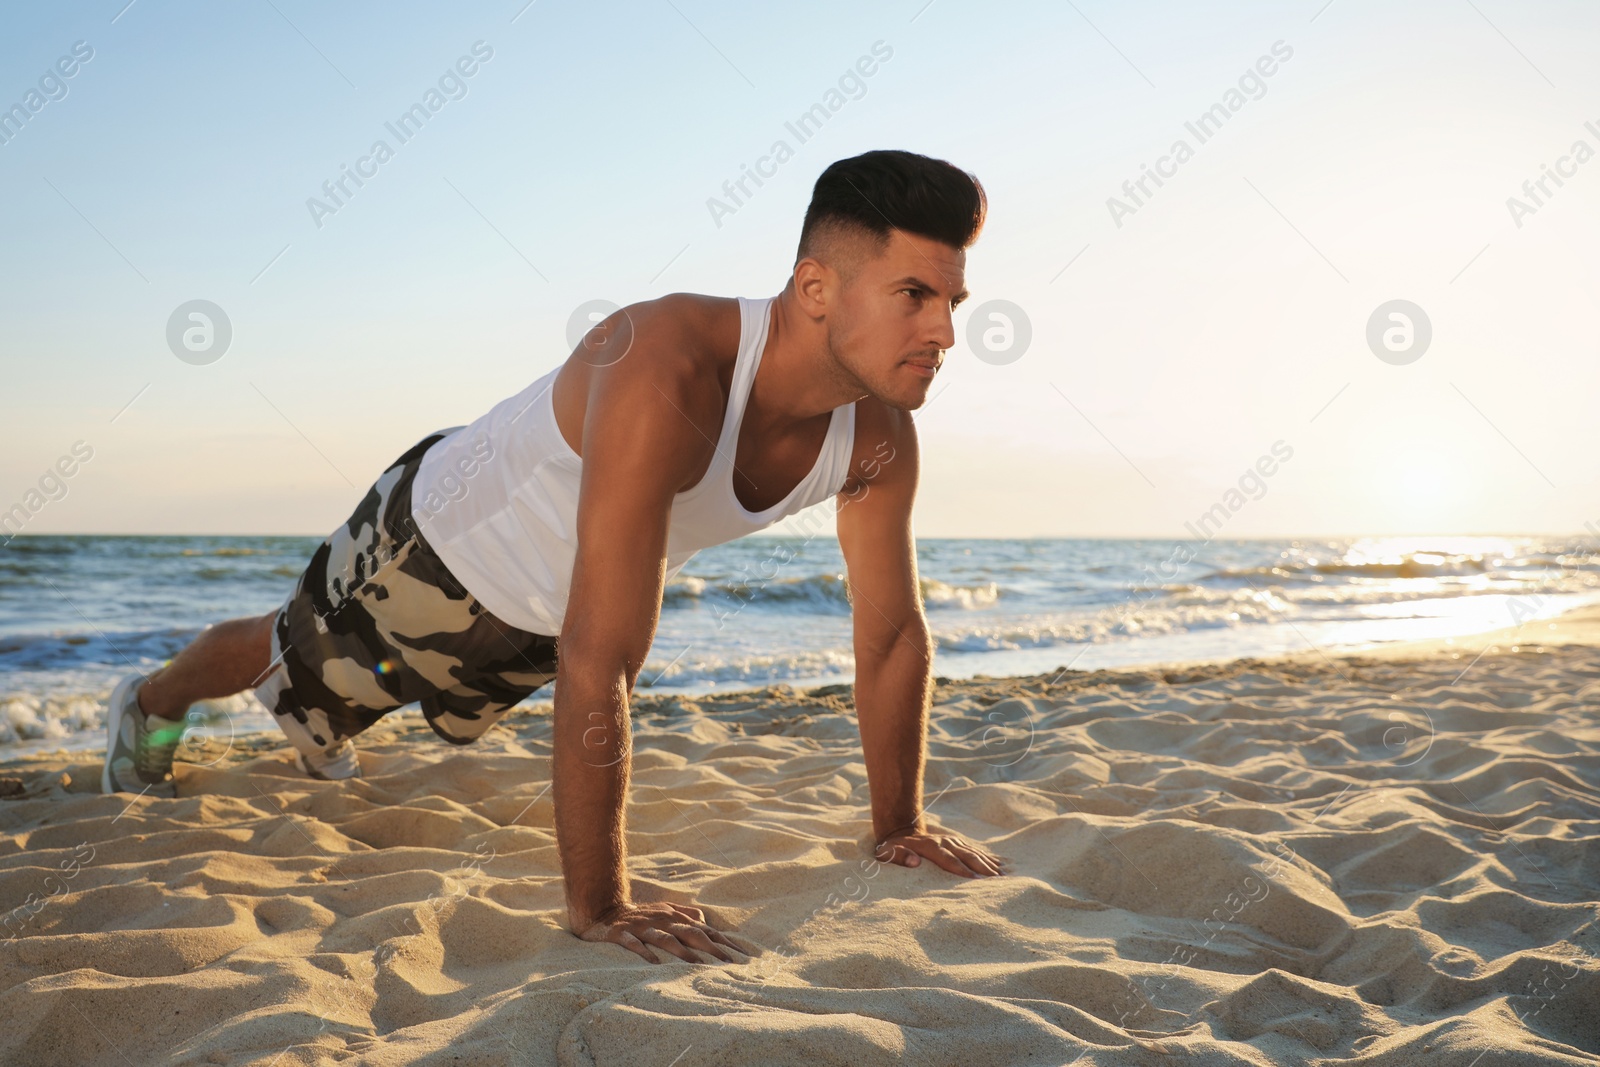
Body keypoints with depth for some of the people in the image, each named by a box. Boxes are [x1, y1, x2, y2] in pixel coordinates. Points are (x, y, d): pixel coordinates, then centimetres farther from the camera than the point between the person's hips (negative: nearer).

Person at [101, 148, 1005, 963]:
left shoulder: (880, 436, -25)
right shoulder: (666, 379, -48)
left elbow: (894, 635, -12)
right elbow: (598, 662, -49)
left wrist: (900, 827, -9)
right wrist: (599, 908, -44)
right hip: (438, 548, -6)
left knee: (457, 716, 36)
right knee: (295, 664, 25)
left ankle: (323, 740, 69)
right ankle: (151, 707, 58)